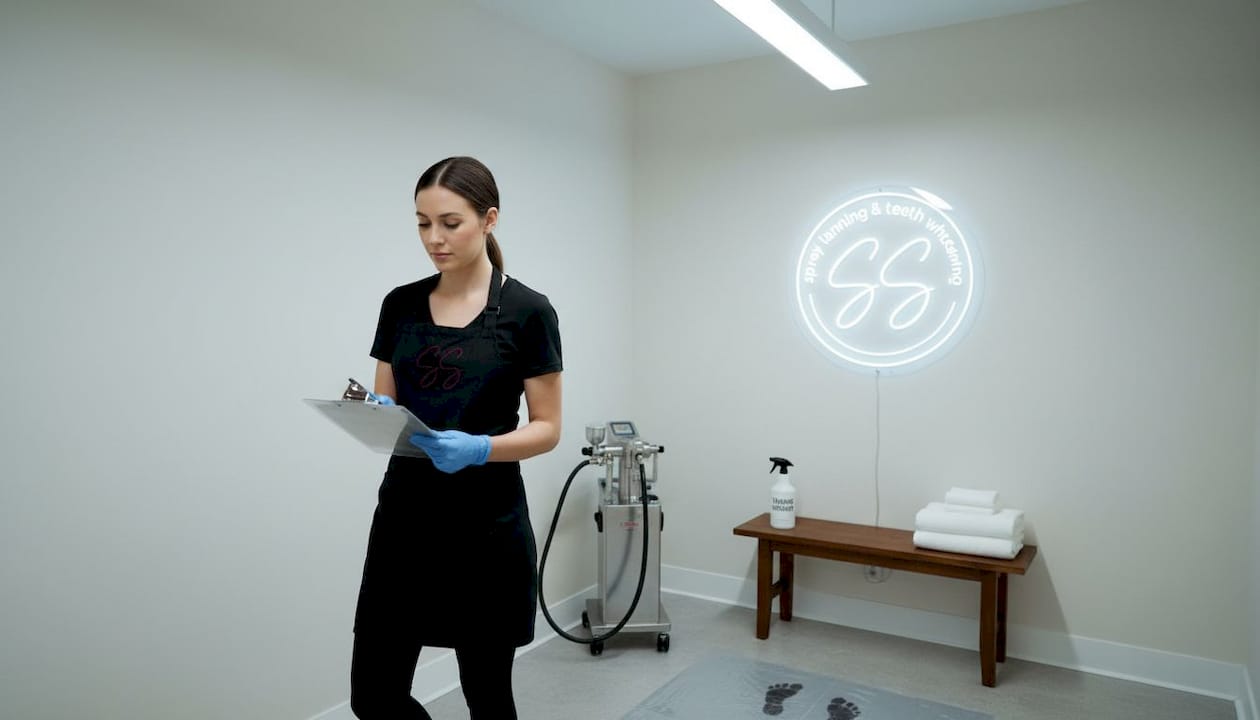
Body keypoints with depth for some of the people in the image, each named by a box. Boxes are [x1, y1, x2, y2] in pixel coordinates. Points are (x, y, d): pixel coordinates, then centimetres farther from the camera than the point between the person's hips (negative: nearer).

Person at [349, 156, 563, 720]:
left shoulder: (526, 311, -8)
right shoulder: (399, 305, 6)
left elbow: (547, 428, -7)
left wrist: (479, 448, -24)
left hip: (487, 524, -4)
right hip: (404, 515, 5)